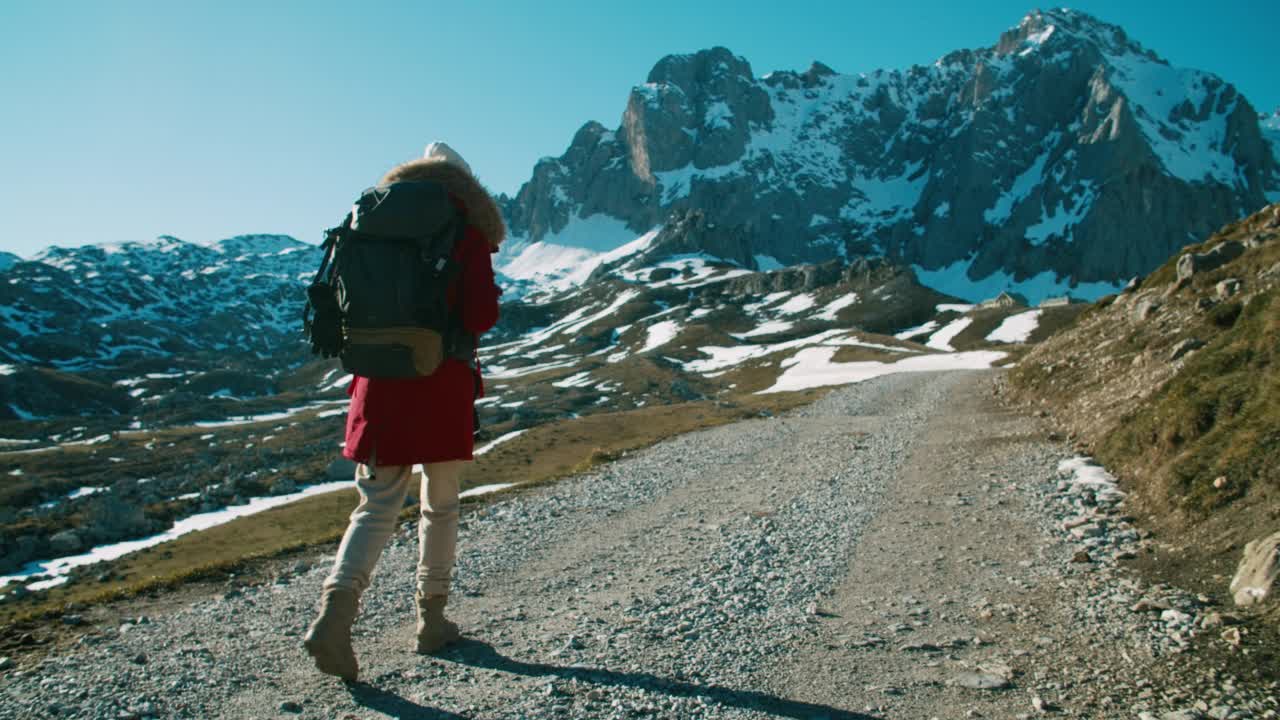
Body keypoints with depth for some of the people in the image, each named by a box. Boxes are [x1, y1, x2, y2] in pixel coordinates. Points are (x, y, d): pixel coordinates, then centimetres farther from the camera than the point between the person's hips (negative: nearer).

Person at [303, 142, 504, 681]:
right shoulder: (467, 234, -4)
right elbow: (480, 314, -15)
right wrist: (471, 309, 7)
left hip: (380, 384, 3)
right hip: (442, 387, -3)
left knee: (377, 507, 7)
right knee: (440, 506, 13)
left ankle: (336, 607, -14)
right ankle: (431, 620, 22)